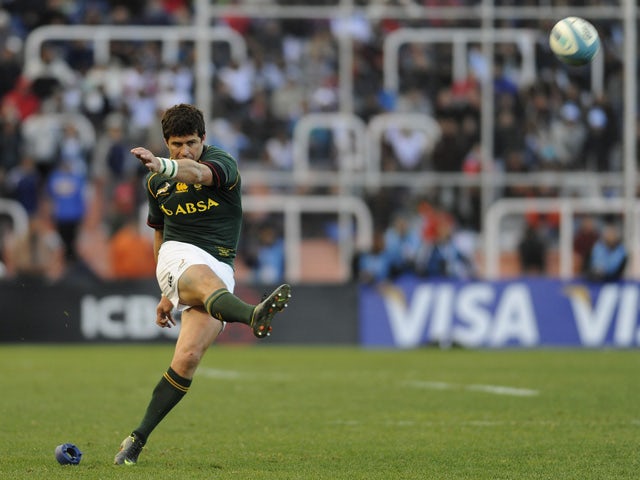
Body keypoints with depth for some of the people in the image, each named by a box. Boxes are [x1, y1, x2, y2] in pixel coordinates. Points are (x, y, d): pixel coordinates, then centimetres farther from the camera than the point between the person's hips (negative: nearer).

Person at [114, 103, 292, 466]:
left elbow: (198, 173, -28)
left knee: (188, 358, -13)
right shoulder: (157, 183, 14)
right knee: (208, 282, -38)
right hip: (179, 255, 1)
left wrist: (163, 166, -49)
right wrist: (167, 293, 28)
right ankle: (255, 316, -73)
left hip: (220, 267, -1)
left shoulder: (223, 164, -2)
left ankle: (138, 439, -3)